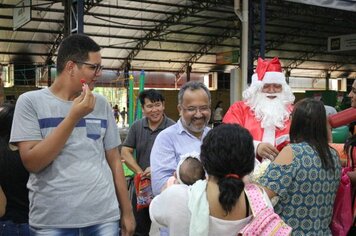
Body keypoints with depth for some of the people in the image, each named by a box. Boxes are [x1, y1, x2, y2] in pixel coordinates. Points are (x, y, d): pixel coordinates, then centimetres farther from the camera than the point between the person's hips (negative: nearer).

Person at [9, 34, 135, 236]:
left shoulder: (102, 104, 5)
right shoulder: (30, 101, -4)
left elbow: (114, 159, 9)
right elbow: (32, 162, -12)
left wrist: (127, 211, 9)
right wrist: (73, 116, -17)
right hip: (51, 220, -2)